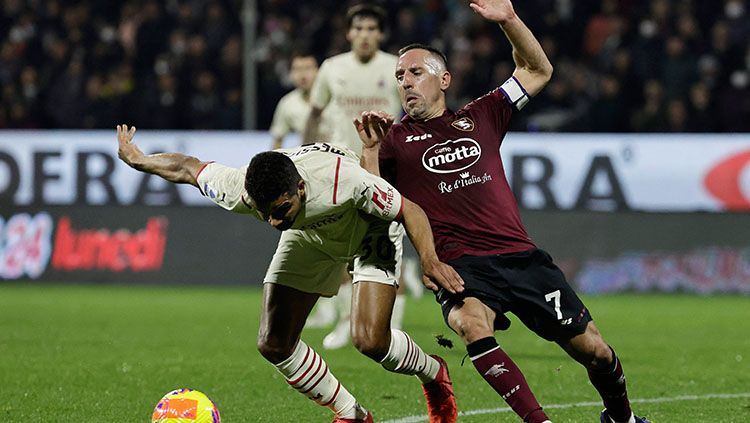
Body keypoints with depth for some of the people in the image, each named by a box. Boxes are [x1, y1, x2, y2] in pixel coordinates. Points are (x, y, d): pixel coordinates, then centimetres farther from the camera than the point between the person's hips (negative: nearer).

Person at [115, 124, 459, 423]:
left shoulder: (344, 180, -44)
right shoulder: (238, 191, -34)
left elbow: (410, 211, -29)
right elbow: (186, 168, -13)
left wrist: (429, 261, -43)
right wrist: (137, 160, 3)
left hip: (369, 229, -4)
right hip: (309, 234, 4)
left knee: (369, 340, -21)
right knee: (273, 344, -5)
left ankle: (433, 375, 13)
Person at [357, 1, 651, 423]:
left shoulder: (479, 118, 18)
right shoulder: (395, 139, 10)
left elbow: (538, 71, 23)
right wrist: (370, 148, -16)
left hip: (521, 256, 3)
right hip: (460, 265, -3)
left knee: (592, 348, -1)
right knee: (471, 324, -36)